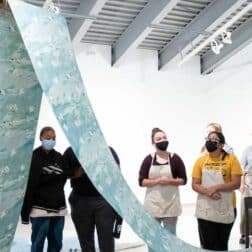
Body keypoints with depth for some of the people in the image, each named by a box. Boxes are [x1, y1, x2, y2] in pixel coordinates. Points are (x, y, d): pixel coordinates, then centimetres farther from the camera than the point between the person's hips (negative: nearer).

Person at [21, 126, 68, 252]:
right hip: (40, 209, -5)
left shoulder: (59, 157, 8)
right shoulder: (34, 157, -7)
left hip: (59, 209, 5)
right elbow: (28, 186, -11)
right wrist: (25, 211, -14)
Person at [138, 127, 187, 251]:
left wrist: (169, 181, -16)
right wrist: (158, 181, -16)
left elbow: (183, 180, 1)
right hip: (153, 204, 1)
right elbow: (141, 181, -3)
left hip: (170, 204, 0)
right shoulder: (148, 159, 0)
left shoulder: (175, 158, -1)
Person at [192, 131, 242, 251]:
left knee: (222, 245, 12)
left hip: (226, 210, -1)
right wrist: (207, 192, -18)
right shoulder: (200, 161, 2)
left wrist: (215, 188, -19)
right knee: (208, 246, 4)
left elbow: (236, 183, -9)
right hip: (205, 210, 1)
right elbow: (195, 185, 1)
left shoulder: (231, 159, -3)